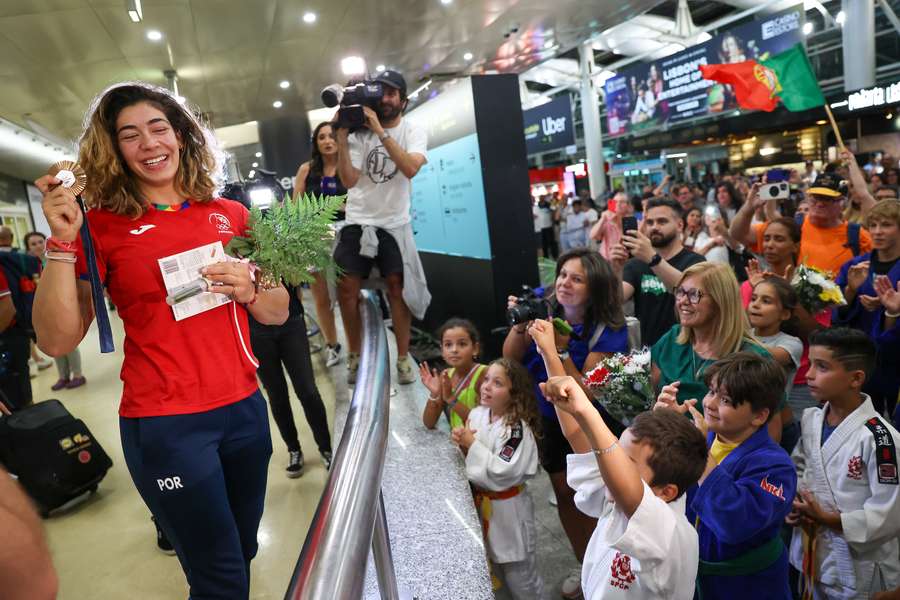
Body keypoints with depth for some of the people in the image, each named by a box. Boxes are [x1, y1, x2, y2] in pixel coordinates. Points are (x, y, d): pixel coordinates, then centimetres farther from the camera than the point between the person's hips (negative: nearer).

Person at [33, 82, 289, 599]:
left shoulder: (229, 215, 3)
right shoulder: (103, 226, -4)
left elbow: (278, 313, 7)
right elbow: (58, 341, -10)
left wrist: (248, 290, -13)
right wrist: (62, 242, -17)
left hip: (245, 408, 4)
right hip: (165, 425, -3)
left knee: (244, 550, 21)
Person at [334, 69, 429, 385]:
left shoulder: (413, 131, -3)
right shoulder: (358, 131, -1)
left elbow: (410, 168, -23)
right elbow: (349, 180, -9)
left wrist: (380, 131, -25)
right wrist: (341, 138, -17)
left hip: (394, 223, -1)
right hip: (357, 221, 2)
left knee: (398, 287, 1)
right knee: (347, 288, 1)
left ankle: (403, 358, 12)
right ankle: (354, 356, 17)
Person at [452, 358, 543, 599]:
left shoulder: (518, 429, -26)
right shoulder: (476, 414, -5)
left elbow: (500, 475, -30)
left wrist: (472, 444, -25)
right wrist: (462, 442, -15)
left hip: (508, 510, -6)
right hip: (479, 502, 6)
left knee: (519, 577, 13)